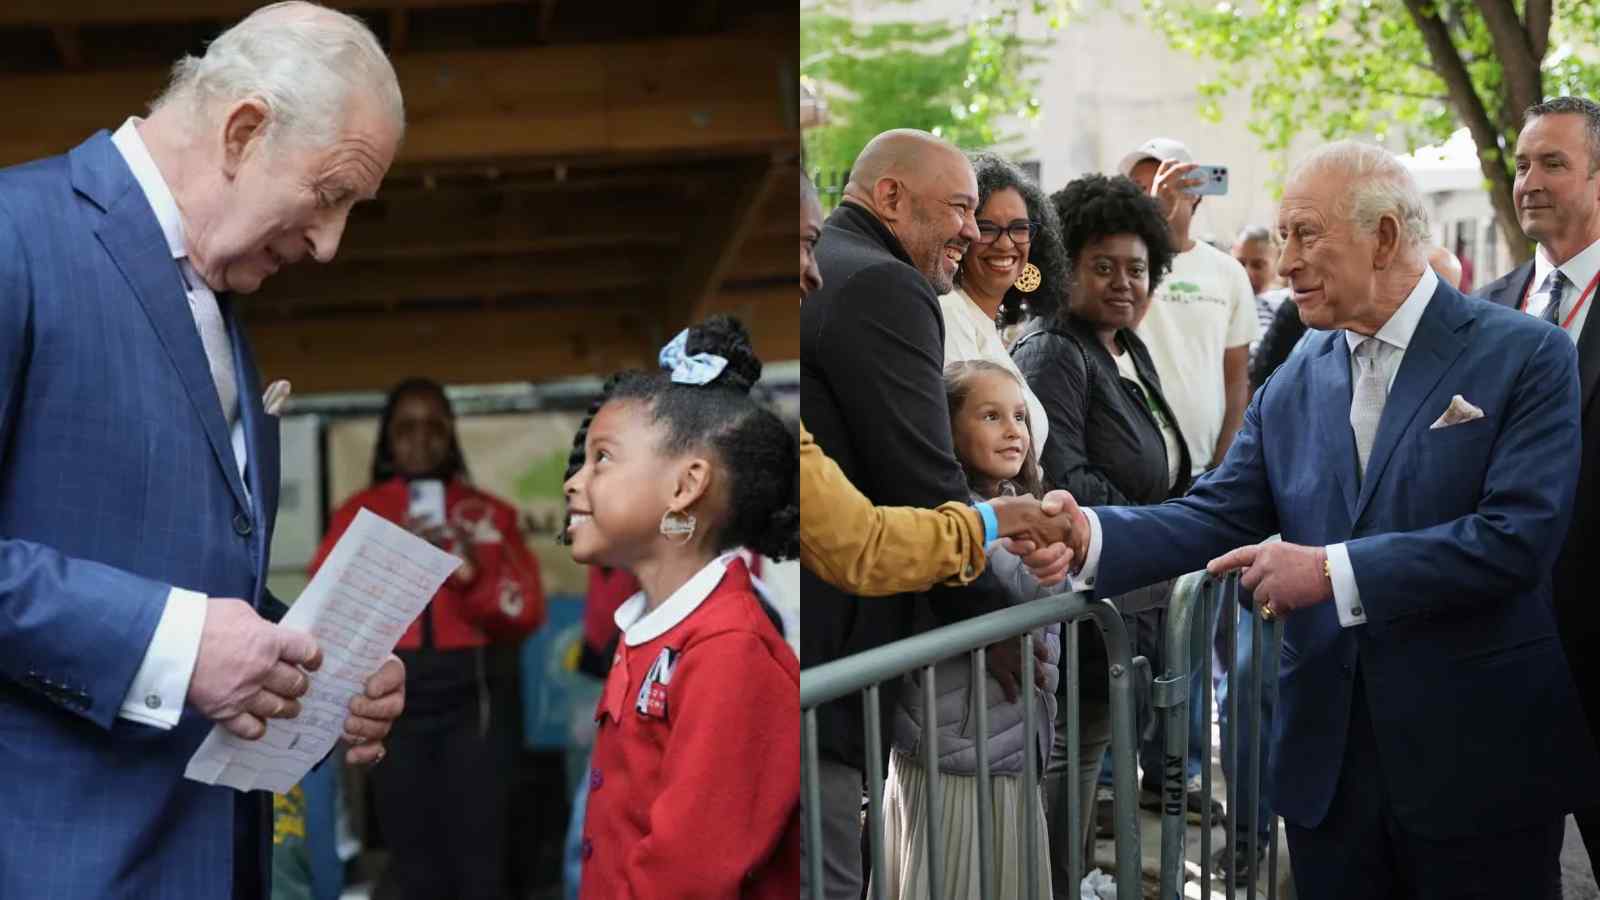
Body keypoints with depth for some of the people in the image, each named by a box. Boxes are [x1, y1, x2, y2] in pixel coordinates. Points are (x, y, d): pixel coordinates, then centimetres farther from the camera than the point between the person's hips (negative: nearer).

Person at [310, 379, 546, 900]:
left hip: (473, 697, 0)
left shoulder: (489, 512, 10)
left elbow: (526, 612, 4)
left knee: (479, 855, -3)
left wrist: (474, 576, -13)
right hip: (393, 698, 0)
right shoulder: (360, 512, 9)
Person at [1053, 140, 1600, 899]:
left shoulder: (1527, 356, -7)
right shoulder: (1294, 385, 9)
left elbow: (1517, 535, -18)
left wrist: (1334, 571, -20)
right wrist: (1092, 534, -19)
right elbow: (1213, 517, 0)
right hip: (1329, 758, 5)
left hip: (1477, 757, -4)